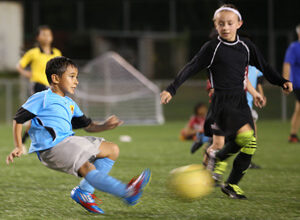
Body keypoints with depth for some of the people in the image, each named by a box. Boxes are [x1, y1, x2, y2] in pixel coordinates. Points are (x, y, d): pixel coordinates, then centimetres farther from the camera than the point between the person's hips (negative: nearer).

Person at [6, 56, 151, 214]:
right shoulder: (42, 99, -2)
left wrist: (104, 126, 1)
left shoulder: (70, 104, 22)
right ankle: (126, 192, -41)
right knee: (88, 169, -29)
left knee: (113, 149, 10)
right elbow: (19, 119, -1)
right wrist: (18, 147, -7)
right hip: (52, 147, -10)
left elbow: (88, 125, 22)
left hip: (68, 142, 10)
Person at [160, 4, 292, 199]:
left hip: (240, 101, 5)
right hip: (222, 101, -5)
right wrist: (172, 89, -12)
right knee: (245, 134, -26)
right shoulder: (212, 47, -3)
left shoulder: (246, 46, 10)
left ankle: (231, 184, 11)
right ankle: (216, 157, -2)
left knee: (250, 144, -3)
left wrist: (282, 81, 9)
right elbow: (191, 69, -5)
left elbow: (264, 67, 20)